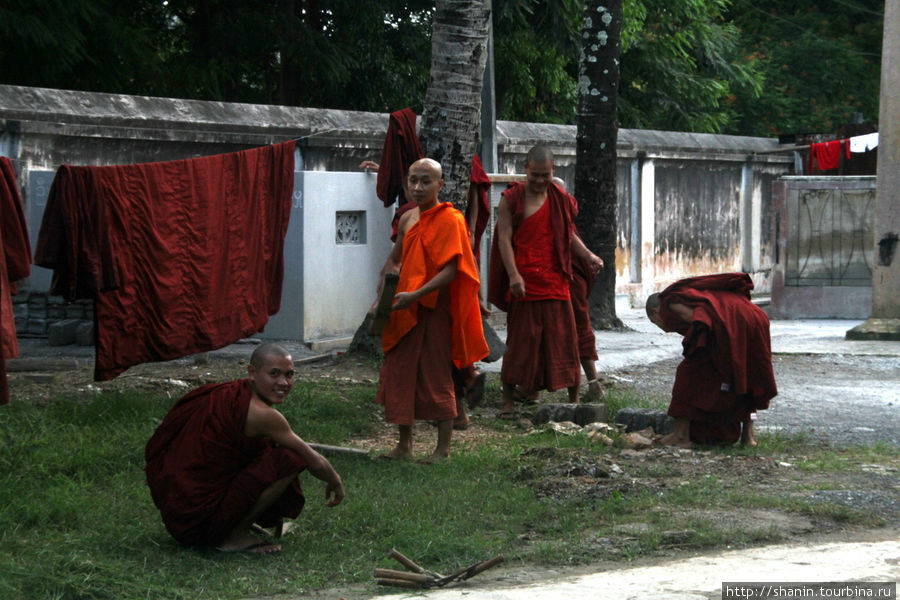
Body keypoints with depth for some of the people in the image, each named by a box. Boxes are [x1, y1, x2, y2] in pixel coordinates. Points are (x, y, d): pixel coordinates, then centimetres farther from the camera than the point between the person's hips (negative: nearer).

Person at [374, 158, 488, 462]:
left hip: (435, 308, -8)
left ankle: (443, 448, 9)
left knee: (437, 375, -1)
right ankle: (404, 445, 22)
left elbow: (451, 270, -20)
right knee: (399, 374, 10)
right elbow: (393, 261, 22)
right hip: (405, 311, 8)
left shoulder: (449, 219, -12)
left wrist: (415, 295, -26)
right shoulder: (407, 219, 11)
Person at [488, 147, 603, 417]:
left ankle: (574, 399, 10)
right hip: (523, 282, -3)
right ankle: (509, 400, 10)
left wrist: (588, 255, 1)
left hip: (555, 280, 3)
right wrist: (513, 275, -16)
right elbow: (504, 238, -6)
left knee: (564, 338, 3)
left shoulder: (560, 200, 11)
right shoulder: (511, 199, -1)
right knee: (520, 340, 0)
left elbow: (569, 234, 19)